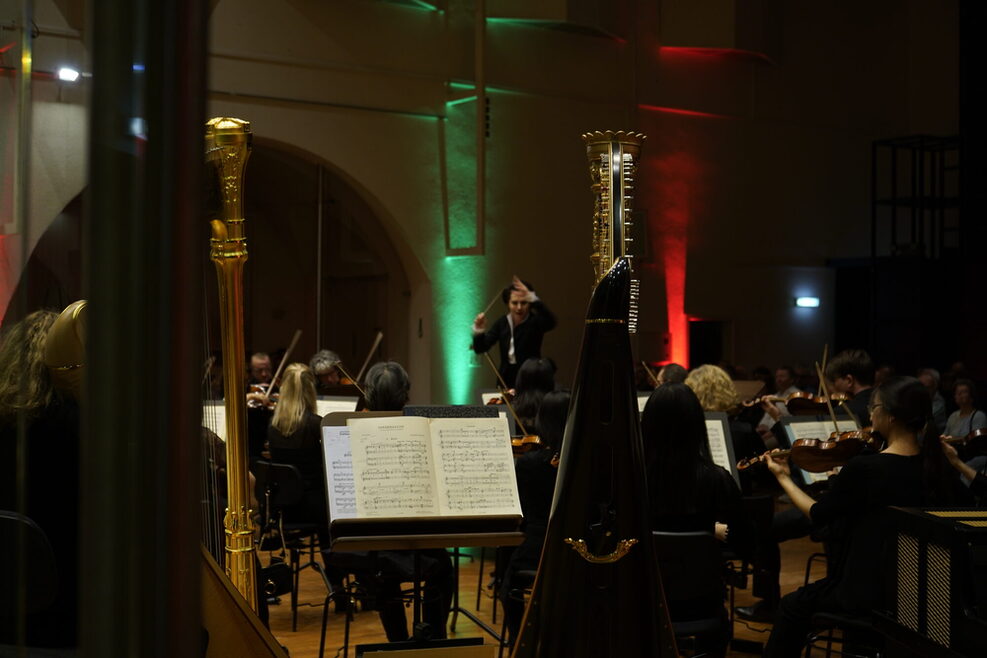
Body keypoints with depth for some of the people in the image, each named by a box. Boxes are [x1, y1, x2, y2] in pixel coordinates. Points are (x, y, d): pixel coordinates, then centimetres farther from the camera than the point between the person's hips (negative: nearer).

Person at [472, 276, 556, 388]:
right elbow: (480, 348, -2)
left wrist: (533, 299, -46)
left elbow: (551, 322, -34)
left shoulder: (535, 321, -10)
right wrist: (479, 331, -23)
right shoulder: (502, 323, 1)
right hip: (506, 381, 4)